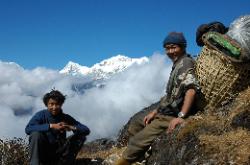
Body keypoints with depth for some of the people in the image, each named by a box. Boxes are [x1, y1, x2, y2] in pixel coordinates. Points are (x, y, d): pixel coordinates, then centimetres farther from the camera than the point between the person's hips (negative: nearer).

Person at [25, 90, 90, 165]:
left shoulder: (66, 118, -2)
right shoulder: (41, 115, -10)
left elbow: (86, 130, -6)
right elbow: (28, 129, -29)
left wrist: (72, 127, -26)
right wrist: (51, 126, -34)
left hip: (58, 152, 3)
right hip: (42, 152, -3)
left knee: (81, 136, -11)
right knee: (36, 133, -30)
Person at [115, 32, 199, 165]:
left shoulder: (185, 62, -12)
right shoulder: (177, 65, 17)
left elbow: (191, 89, -29)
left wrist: (181, 116, -35)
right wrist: (155, 112, 15)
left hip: (171, 118, -11)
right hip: (163, 114, 11)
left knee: (138, 142, -20)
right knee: (134, 126, 21)